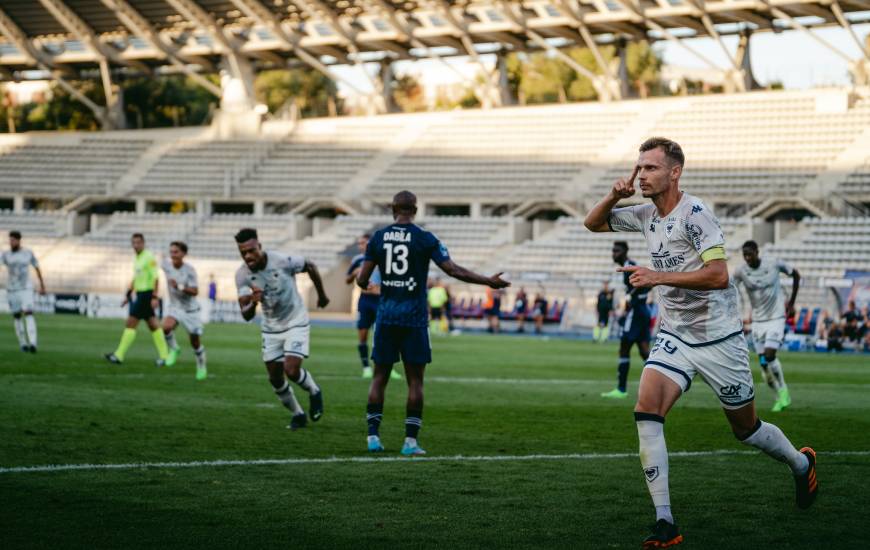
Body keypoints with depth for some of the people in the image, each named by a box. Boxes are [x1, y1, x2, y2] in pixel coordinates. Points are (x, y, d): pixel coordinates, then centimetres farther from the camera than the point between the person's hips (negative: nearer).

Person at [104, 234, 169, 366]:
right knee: (153, 325, 10)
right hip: (139, 294, 9)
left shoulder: (149, 257, -13)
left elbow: (155, 278, -17)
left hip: (147, 294, -9)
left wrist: (155, 297, -23)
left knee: (131, 323, -9)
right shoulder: (137, 258, 14)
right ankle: (164, 355, 13)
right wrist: (128, 294, 21)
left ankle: (119, 356, -8)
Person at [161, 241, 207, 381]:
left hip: (191, 309, -2)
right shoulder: (166, 264, -11)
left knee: (195, 342, 7)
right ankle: (173, 349, -1)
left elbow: (195, 291, -24)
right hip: (174, 307, 2)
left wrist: (180, 287, -39)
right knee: (166, 326, -30)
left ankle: (201, 367, 33)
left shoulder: (189, 270, -22)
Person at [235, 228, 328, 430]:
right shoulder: (242, 275, -15)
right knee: (275, 379, 6)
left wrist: (322, 296, 10)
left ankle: (314, 392, 15)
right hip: (271, 328, 4)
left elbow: (310, 267, -4)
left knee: (291, 371, -17)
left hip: (296, 323, -4)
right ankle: (297, 414, 28)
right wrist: (252, 302, -40)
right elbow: (246, 316, -16)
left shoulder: (283, 261, -25)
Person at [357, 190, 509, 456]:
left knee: (380, 377, 11)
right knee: (415, 380, 3)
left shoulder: (378, 238, 3)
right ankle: (411, 441, -1)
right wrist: (489, 281, 0)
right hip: (414, 317, -2)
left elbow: (362, 279, 2)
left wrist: (362, 284, 27)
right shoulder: (425, 239, -5)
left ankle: (373, 436, 6)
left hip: (386, 314, 2)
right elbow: (453, 270, -9)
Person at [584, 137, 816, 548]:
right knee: (646, 411, -18)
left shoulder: (694, 214, -18)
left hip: (718, 338, -6)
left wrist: (660, 277, -33)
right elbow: (593, 223, 16)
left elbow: (719, 275, -26)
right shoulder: (647, 215, 4)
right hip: (674, 336, 6)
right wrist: (615, 195, -4)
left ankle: (801, 464, 43)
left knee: (746, 429, 10)